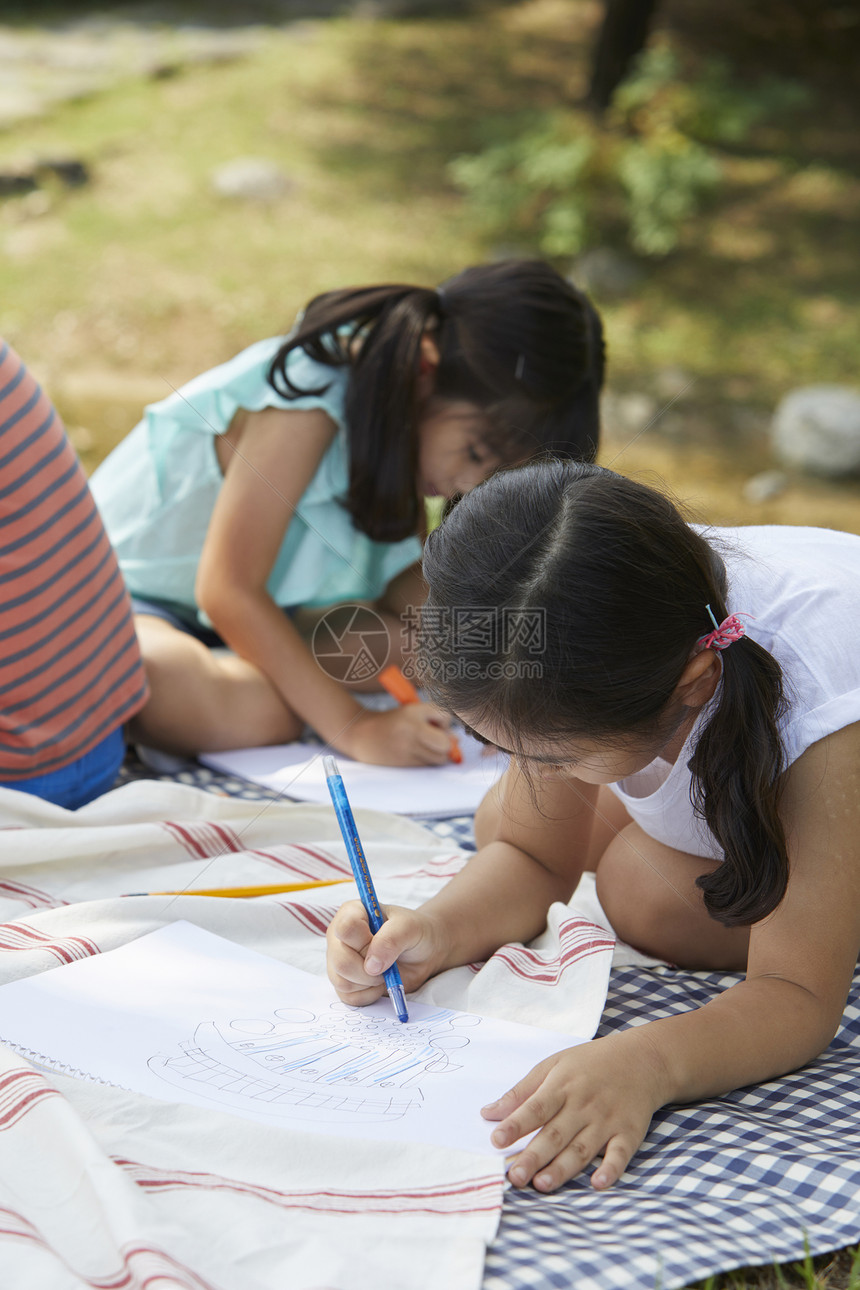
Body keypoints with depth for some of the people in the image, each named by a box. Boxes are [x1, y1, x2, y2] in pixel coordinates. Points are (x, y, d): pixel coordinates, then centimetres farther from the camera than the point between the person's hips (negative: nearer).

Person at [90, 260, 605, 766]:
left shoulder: (412, 407, -6)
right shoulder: (308, 406, -31)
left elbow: (404, 579, 0)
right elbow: (226, 591, -33)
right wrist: (354, 727, -34)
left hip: (258, 616, 8)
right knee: (251, 711, -38)